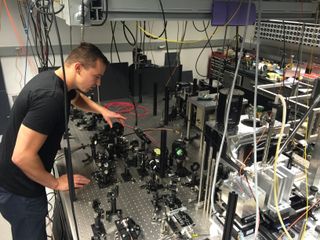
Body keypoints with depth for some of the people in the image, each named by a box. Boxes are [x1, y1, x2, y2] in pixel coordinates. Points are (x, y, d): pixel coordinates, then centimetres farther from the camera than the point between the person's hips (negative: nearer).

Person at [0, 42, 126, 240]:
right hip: (19, 189, -9)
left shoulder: (55, 79, -1)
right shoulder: (50, 96, -32)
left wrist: (102, 110, 9)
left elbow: (77, 97, 24)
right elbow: (22, 156, -32)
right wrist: (56, 183, -18)